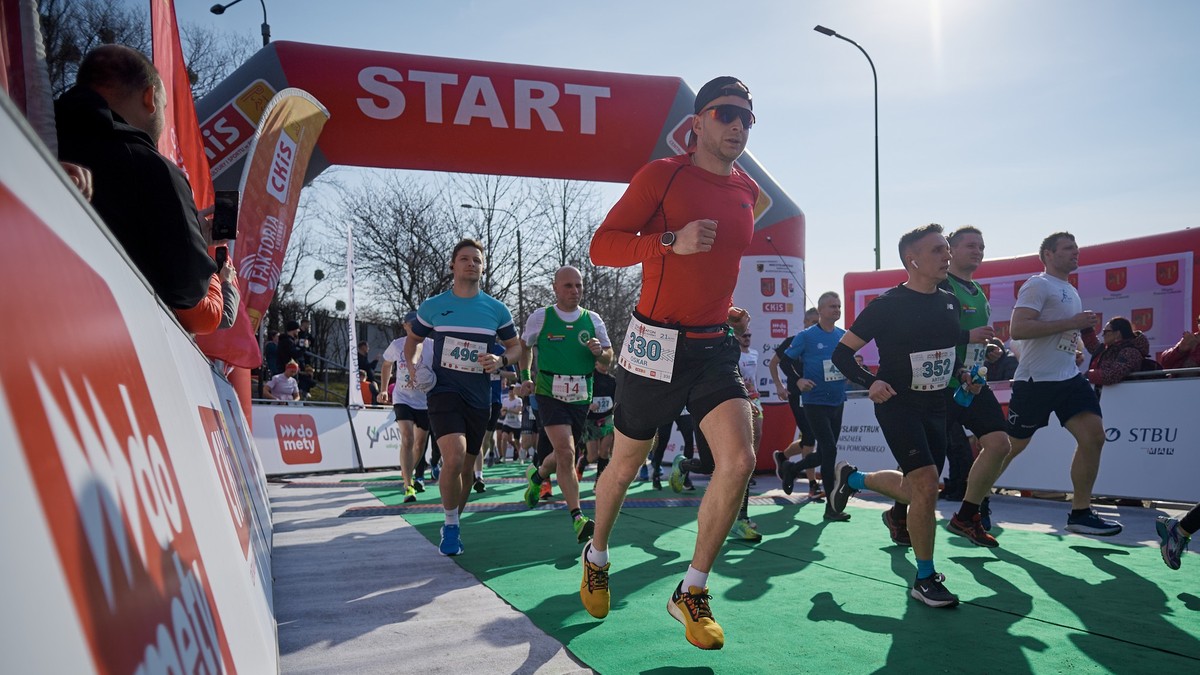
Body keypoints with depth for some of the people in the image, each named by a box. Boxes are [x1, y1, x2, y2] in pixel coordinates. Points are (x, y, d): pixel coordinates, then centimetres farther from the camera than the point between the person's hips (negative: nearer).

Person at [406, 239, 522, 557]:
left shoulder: (496, 310, 5)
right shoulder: (432, 306, 3)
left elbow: (516, 345, 15)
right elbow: (413, 338, 18)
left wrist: (501, 360, -7)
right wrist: (411, 365, -2)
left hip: (478, 397, 3)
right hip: (444, 390, -3)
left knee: (466, 467, 11)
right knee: (453, 459, -23)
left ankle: (453, 524, 34)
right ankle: (450, 525, 0)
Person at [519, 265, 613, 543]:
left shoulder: (593, 319, 5)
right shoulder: (540, 317, 0)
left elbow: (609, 355, 13)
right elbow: (524, 346, 16)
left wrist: (599, 352, -9)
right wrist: (525, 377, 6)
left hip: (581, 397, 4)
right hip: (550, 394, -4)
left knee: (562, 455, 14)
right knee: (566, 453, -18)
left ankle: (537, 474, 48)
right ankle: (577, 518, -14)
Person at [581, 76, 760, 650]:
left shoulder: (747, 191, 11)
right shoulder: (662, 174, -7)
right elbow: (601, 246, -11)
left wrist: (725, 308, 15)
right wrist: (672, 241, -25)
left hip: (714, 346, 5)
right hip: (656, 343, -4)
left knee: (739, 461, -13)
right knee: (625, 467, 10)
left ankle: (691, 593, 4)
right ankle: (597, 556, 40)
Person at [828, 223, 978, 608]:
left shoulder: (950, 303, 6)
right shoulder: (887, 305, -13)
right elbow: (842, 353, -10)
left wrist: (961, 373, 6)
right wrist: (870, 382, -24)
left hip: (936, 407, 7)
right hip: (898, 404, -7)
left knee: (916, 488, 11)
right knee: (926, 482, -18)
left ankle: (850, 479, 40)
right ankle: (925, 579, -2)